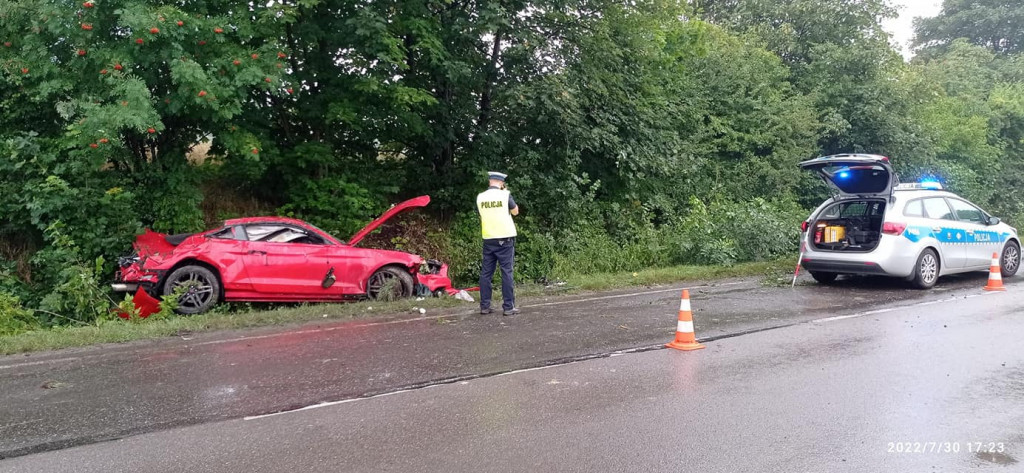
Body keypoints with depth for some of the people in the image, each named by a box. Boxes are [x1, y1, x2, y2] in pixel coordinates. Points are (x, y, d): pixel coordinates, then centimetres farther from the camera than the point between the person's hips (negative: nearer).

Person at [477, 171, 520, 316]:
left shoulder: (480, 197, 2)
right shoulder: (505, 195, -7)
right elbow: (515, 211, 8)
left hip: (488, 239, 3)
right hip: (505, 239, -3)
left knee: (486, 272, 8)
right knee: (506, 272, -1)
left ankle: (484, 306, 9)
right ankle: (508, 307, -2)